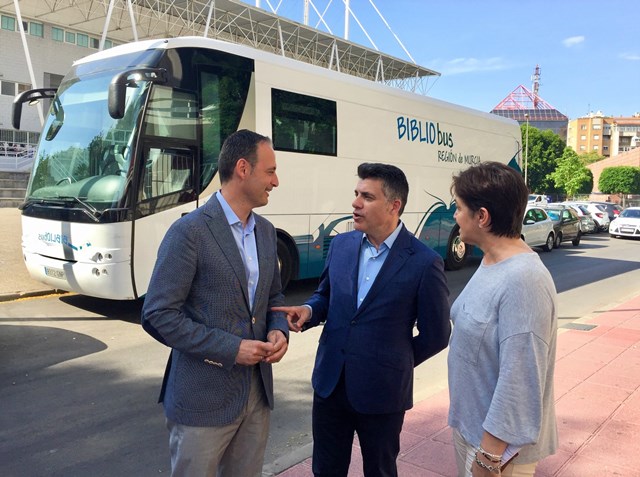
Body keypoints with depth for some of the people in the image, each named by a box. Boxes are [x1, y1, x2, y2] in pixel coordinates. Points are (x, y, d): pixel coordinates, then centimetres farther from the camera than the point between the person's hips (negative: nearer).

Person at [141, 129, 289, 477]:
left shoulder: (265, 231, 7)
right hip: (204, 399, -6)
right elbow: (158, 316, -17)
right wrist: (230, 349, -19)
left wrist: (278, 330, -3)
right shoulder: (190, 231, -15)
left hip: (257, 393, 7)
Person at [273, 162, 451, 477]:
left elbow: (436, 336, -6)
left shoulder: (424, 263, -15)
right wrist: (308, 311, -8)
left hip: (381, 393, -4)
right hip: (329, 384, 4)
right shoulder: (341, 245, 0)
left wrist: (394, 364, 2)